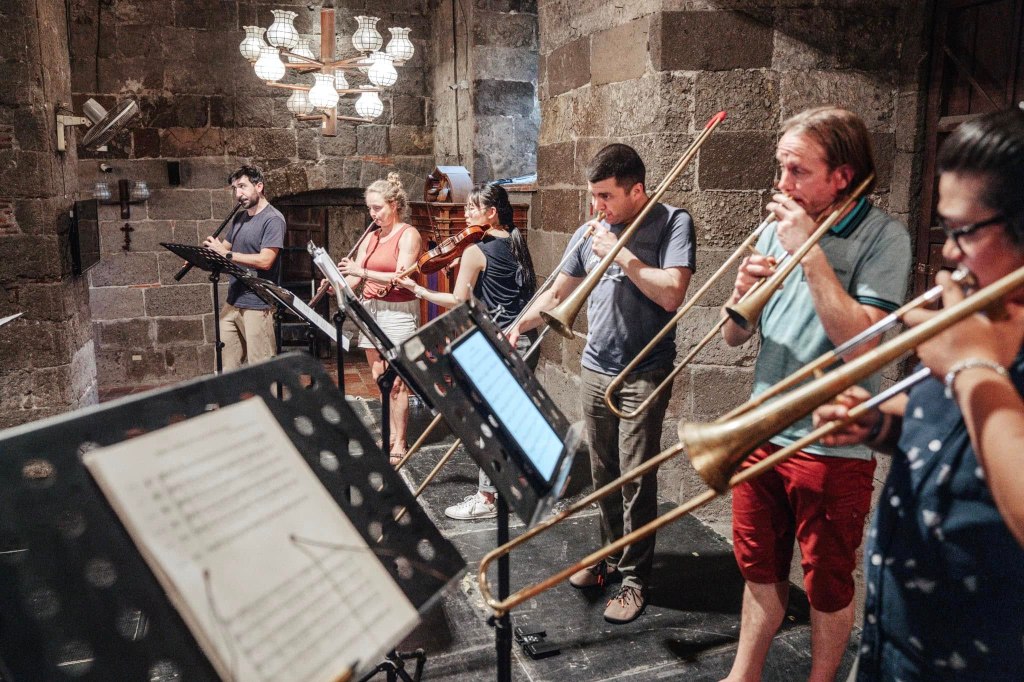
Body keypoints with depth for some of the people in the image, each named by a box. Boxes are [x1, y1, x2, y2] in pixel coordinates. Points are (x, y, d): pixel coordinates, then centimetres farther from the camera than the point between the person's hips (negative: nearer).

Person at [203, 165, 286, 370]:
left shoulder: (273, 219, -10)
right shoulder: (239, 218, 15)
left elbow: (265, 261, -20)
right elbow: (225, 247, 19)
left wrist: (225, 253, -20)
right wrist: (209, 250, -2)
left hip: (257, 306, -8)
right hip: (232, 303, 8)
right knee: (226, 367, 9)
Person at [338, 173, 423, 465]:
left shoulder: (409, 235, -5)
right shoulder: (371, 237, 14)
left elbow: (399, 277, -17)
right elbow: (354, 276, 8)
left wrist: (362, 271, -25)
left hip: (398, 312, -7)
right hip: (371, 309, 7)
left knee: (395, 382, -5)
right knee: (380, 380, 10)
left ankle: (399, 444, 4)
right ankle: (391, 434, 21)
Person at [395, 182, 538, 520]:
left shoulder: (475, 252, -12)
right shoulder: (517, 245, 9)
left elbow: (458, 301, -9)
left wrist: (417, 290, 1)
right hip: (525, 340, 8)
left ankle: (485, 498, 6)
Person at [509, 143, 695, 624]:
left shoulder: (671, 223, -7)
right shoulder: (591, 233, 8)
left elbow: (671, 294, -19)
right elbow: (556, 294, 14)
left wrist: (621, 254, -17)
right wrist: (518, 326, 0)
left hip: (644, 374, -5)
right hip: (595, 370, 6)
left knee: (636, 478, -3)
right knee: (603, 474, 15)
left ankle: (635, 578, 12)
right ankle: (612, 554, 33)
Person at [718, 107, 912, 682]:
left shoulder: (883, 237, -11)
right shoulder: (780, 226, 5)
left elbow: (860, 339, -24)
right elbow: (733, 336, 7)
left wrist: (810, 251, -21)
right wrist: (744, 292, -15)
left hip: (833, 445, -5)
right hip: (762, 432, 5)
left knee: (829, 586, 14)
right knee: (761, 570, 19)